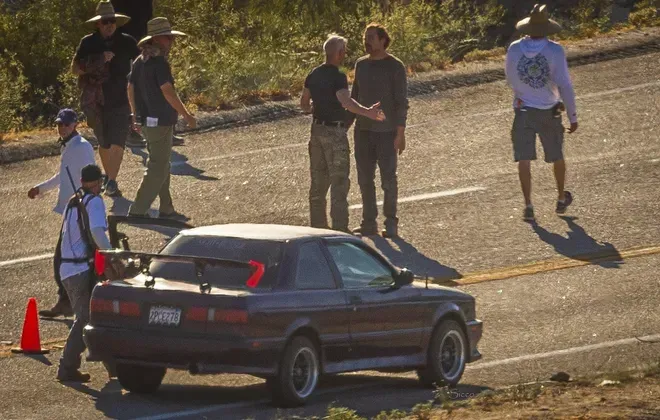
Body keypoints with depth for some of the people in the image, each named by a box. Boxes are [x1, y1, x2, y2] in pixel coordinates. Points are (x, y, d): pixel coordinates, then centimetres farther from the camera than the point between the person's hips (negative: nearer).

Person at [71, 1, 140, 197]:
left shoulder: (126, 42, -1)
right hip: (97, 102, 1)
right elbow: (75, 68, -6)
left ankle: (112, 181, -11)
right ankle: (109, 177, 30)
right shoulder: (88, 43, -2)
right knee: (104, 144, 13)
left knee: (117, 144, -13)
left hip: (120, 101, -1)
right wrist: (99, 60, -18)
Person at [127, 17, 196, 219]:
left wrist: (136, 114, 26)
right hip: (160, 122, -10)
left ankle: (166, 209, 25)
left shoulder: (139, 61, 10)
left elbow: (131, 88, 16)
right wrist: (186, 115, -18)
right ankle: (137, 211, -8)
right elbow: (168, 91, -23)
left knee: (162, 166, 18)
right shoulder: (159, 63, -19)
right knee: (157, 169, -6)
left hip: (146, 120, 10)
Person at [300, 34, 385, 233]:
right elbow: (346, 100, -35)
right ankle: (340, 229, -5)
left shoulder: (313, 75, 7)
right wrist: (367, 112, -49)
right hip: (335, 133, -8)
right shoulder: (337, 77, -18)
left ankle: (317, 226, 19)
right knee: (339, 181, -3)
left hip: (317, 129, 8)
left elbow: (304, 103, 16)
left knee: (318, 181, 14)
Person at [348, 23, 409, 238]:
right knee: (365, 179, 7)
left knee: (388, 178, 0)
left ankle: (391, 224, 9)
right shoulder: (361, 65, 9)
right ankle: (369, 223, 14)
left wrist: (400, 133, -14)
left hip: (386, 132, -5)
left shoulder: (395, 67, -7)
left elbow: (401, 102, -9)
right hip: (363, 131, 5)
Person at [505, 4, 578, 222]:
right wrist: (573, 116, -8)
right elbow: (565, 85, -17)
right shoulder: (555, 51, -17)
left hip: (523, 112, 0)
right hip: (549, 112, 0)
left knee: (524, 159, 2)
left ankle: (528, 205, -9)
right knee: (557, 156, 19)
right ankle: (561, 199, 35)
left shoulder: (514, 49, -10)